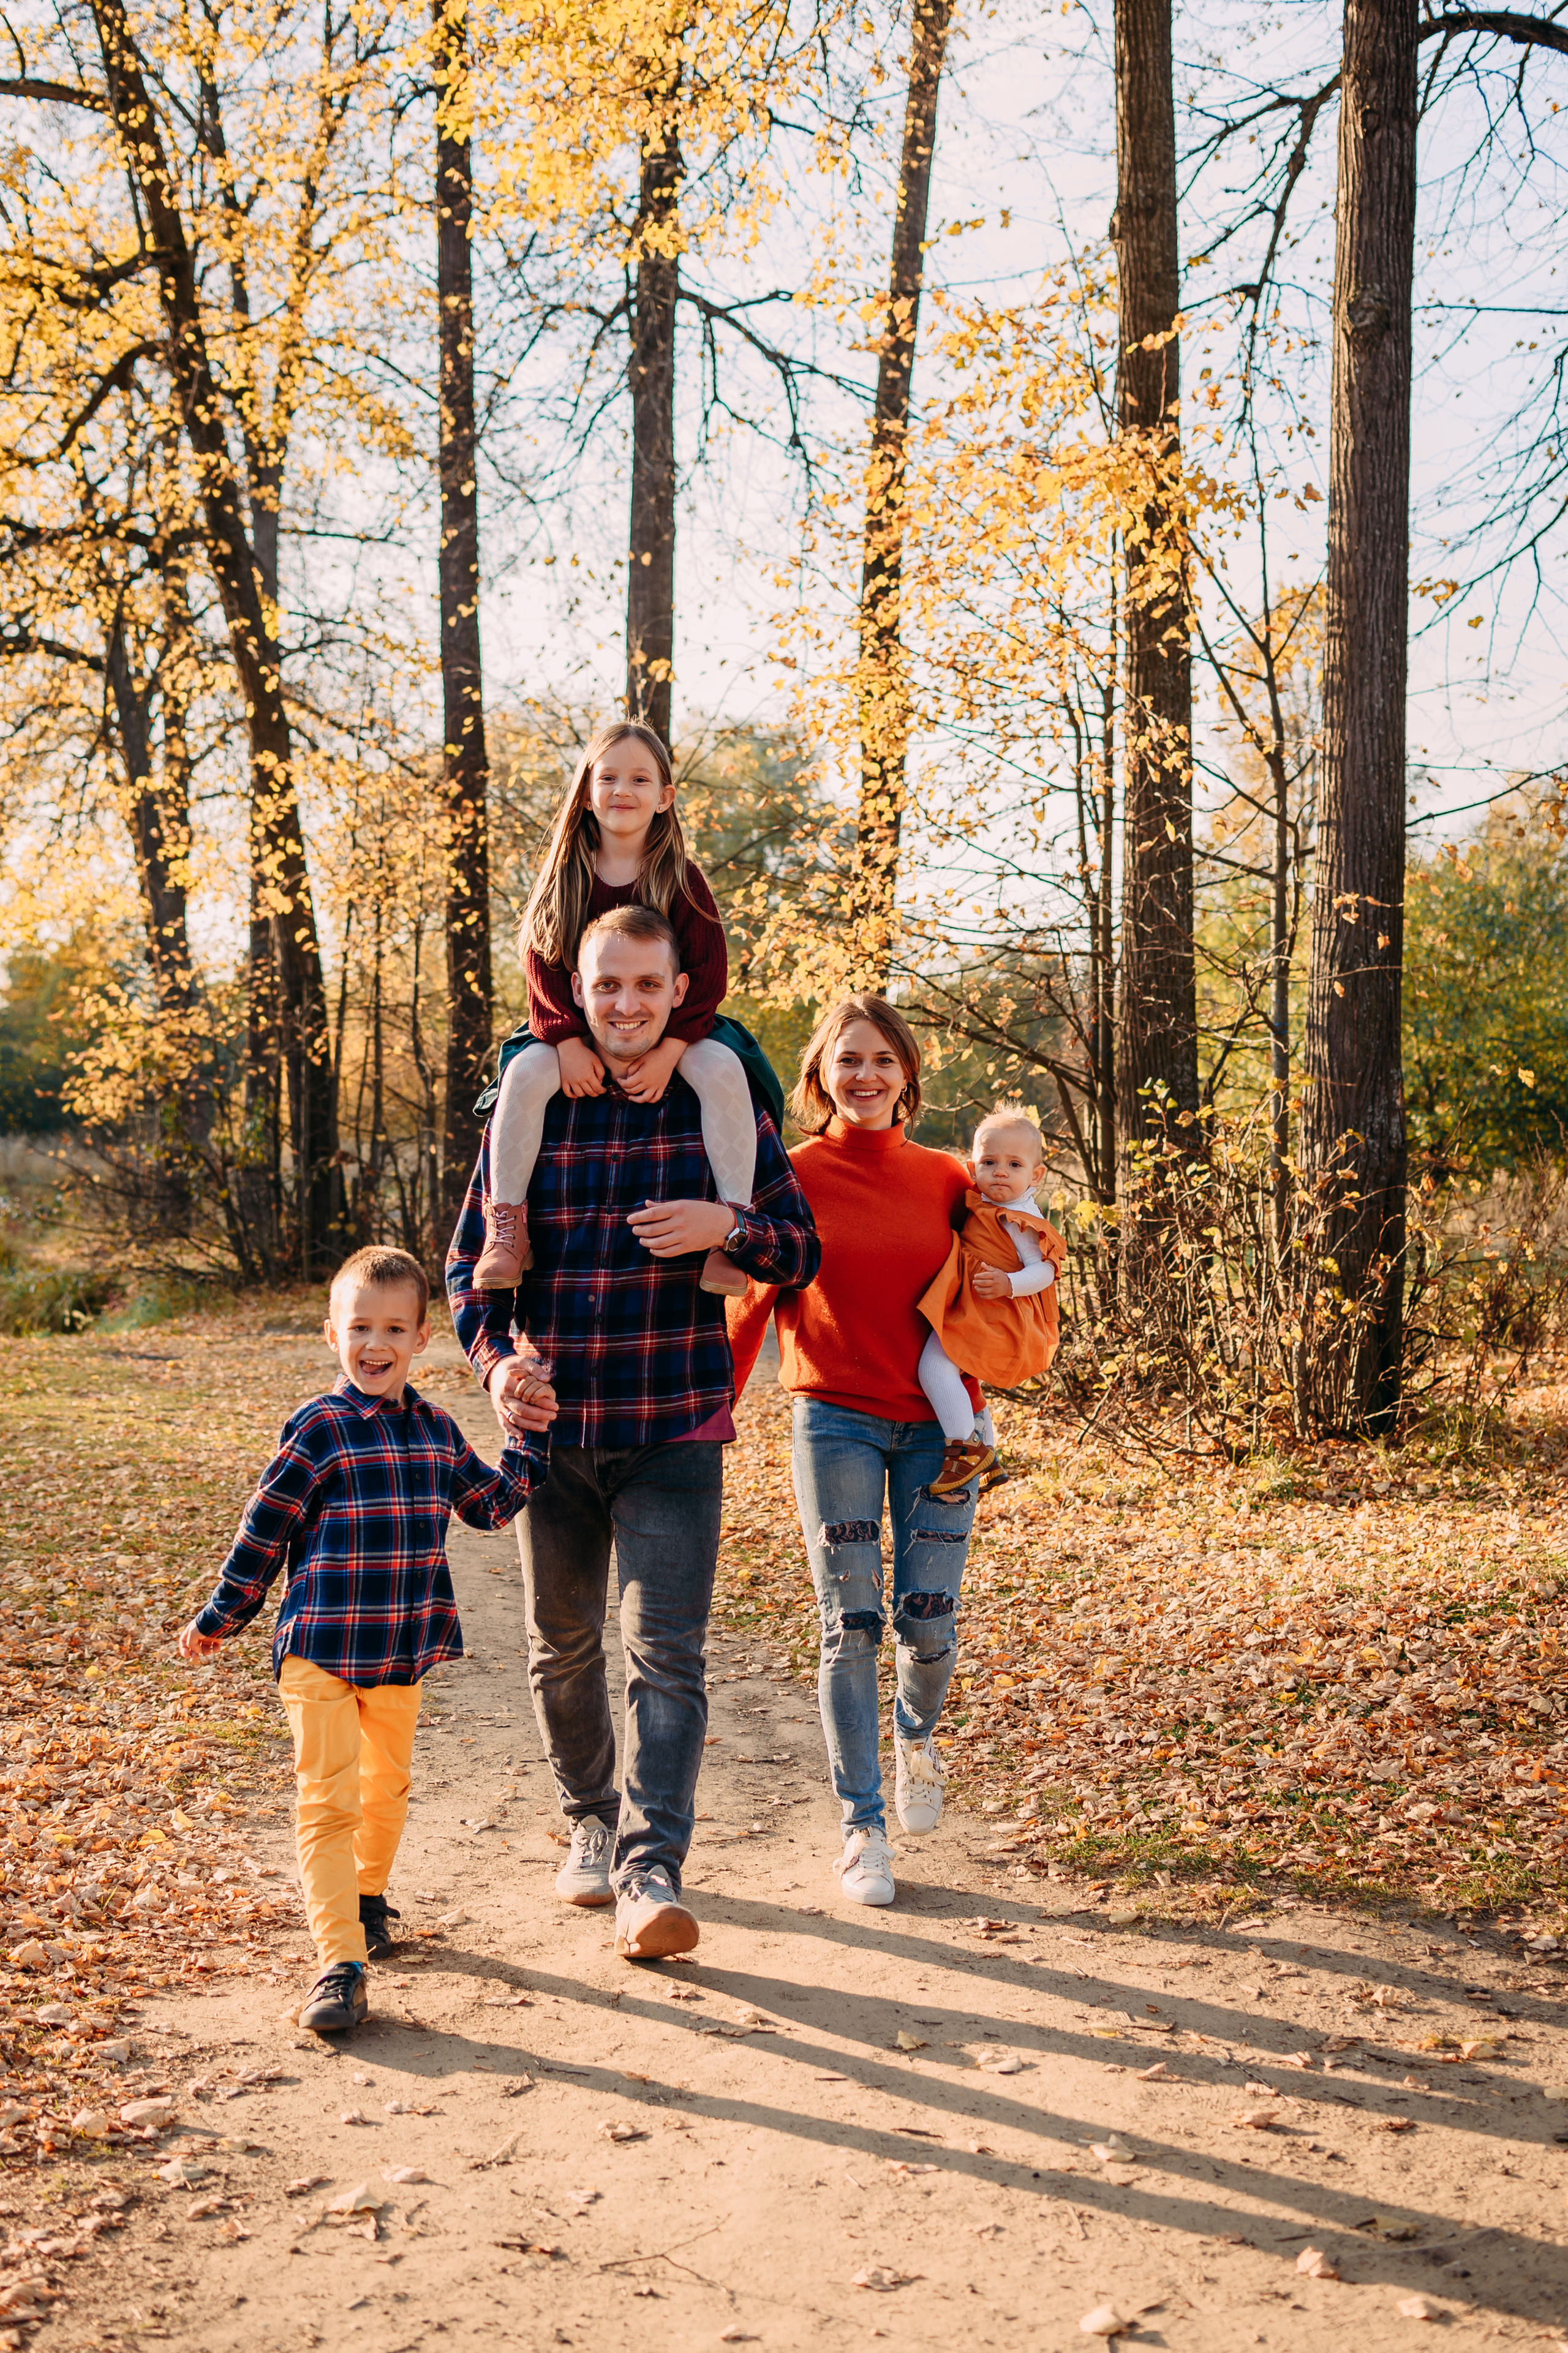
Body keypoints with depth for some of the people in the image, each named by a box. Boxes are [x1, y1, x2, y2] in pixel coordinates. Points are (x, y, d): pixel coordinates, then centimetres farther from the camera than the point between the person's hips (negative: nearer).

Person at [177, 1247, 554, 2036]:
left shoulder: (435, 1430, 5)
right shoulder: (317, 1430, -10)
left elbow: (491, 1504, 19)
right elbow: (263, 1530, -3)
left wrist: (529, 1439, 11)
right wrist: (218, 1619, 2)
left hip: (404, 1652, 5)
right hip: (321, 1652, -5)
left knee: (387, 1786, 20)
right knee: (328, 1798, -10)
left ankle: (367, 1896, 44)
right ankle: (340, 1963, -10)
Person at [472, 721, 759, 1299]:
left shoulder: (682, 880, -4)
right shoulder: (563, 876, 0)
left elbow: (710, 974, -8)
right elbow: (541, 965, -3)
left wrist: (668, 1049, -20)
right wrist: (568, 1043, -18)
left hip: (671, 1029, -1)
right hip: (578, 1030, 1)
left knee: (722, 1070, -30)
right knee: (526, 1074, -28)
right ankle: (506, 1226, -21)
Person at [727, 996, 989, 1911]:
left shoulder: (947, 1178, 5)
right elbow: (750, 1302, 1)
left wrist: (969, 1424, -1)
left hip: (935, 1425, 2)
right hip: (836, 1423, -2)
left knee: (929, 1623, 0)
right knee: (851, 1625, -2)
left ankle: (918, 1736, 34)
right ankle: (863, 1827, 11)